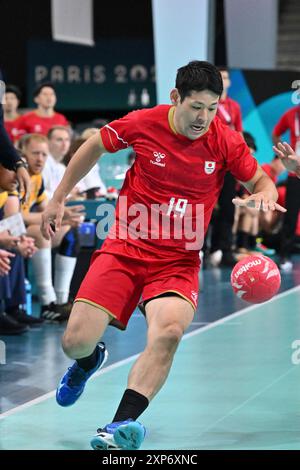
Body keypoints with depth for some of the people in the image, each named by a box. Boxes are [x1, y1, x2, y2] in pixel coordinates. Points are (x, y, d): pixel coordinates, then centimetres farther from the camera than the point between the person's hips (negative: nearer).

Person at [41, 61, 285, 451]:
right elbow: (94, 147, 11)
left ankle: (121, 426, -36)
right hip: (124, 248, 1)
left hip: (178, 262, -1)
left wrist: (263, 196, -18)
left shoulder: (226, 142, -7)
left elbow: (262, 182, 7)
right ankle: (89, 361, 32)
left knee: (169, 331, -32)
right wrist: (58, 199, 15)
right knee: (76, 342, -8)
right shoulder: (143, 123, -7)